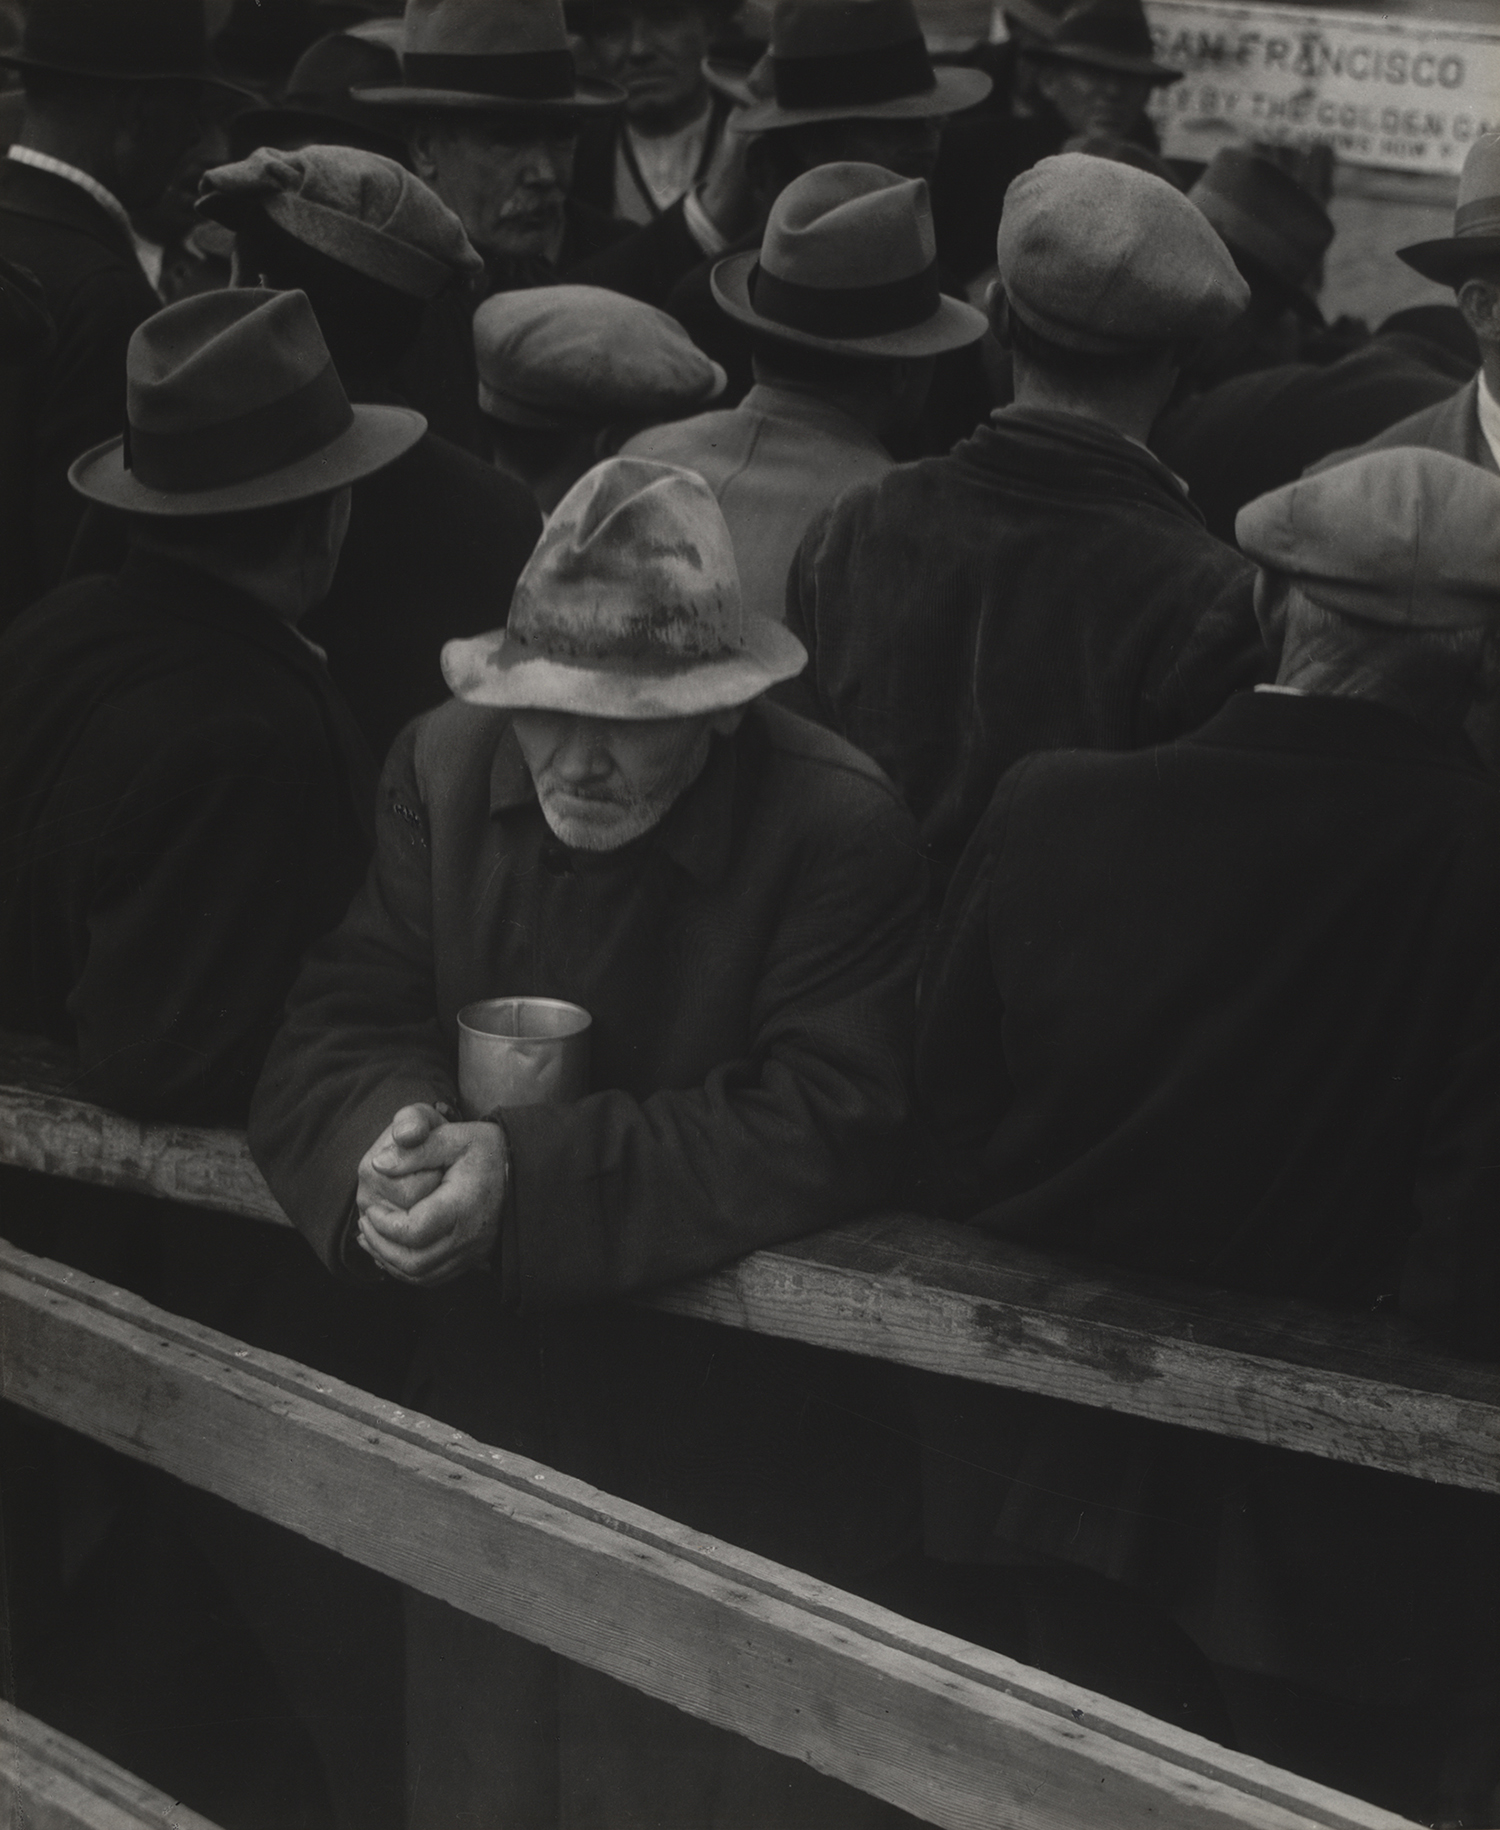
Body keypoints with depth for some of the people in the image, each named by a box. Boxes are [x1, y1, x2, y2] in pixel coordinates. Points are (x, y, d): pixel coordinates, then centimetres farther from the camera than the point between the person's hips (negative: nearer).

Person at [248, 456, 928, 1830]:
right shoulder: (443, 767, -5)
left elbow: (828, 1125, -25)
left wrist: (532, 1175, -33)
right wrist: (394, 1141, -31)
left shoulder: (840, 828, -19)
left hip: (739, 1444, -4)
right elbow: (334, 1030, -7)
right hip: (489, 1403, 4)